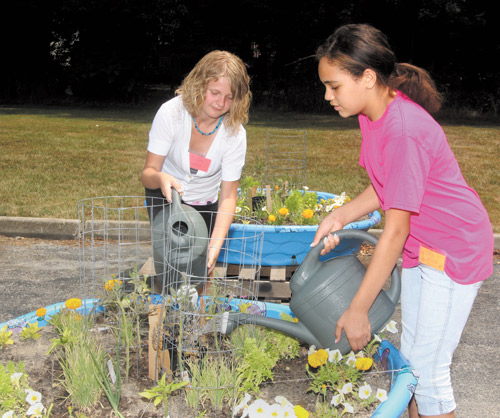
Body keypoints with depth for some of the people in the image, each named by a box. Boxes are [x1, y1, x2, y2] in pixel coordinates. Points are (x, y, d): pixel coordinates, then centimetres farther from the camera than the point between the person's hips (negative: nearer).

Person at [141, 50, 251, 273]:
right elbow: (148, 172, -21)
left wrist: (215, 246, -34)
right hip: (165, 196, -1)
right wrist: (160, 178, -47)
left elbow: (228, 196, -21)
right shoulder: (171, 113, -25)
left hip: (204, 204, 2)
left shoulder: (235, 133, -22)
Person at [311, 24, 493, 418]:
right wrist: (341, 216, -10)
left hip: (454, 251, -9)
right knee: (411, 356, 17)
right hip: (421, 247, 9)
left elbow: (395, 231, -28)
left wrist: (356, 310, -23)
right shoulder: (375, 112, -2)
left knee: (428, 370, -2)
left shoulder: (403, 131, -30)